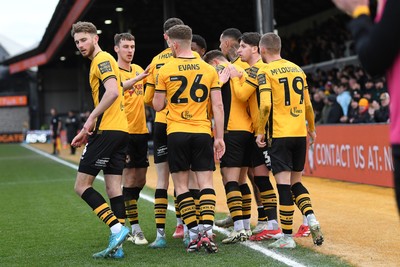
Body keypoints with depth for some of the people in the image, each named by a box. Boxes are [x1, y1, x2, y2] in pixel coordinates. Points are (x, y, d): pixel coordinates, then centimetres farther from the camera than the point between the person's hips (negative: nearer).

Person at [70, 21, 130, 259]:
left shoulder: (102, 59, -8)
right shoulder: (102, 61, 23)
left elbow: (112, 92, -24)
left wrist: (91, 118, -19)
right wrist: (88, 131, 22)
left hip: (108, 130, -10)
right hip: (121, 130, 10)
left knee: (82, 185, -6)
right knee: (114, 188, 6)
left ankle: (117, 228, -15)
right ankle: (117, 246, 4)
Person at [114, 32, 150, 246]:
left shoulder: (138, 69, 14)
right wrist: (138, 77, -44)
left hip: (140, 130, 7)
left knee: (140, 179, 9)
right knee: (129, 178, -8)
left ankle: (125, 219, 24)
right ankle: (135, 228, -5)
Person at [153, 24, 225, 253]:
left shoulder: (165, 71, -1)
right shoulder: (209, 70, 4)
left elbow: (158, 106, 3)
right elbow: (218, 106, 1)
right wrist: (220, 137, 5)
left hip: (177, 133, -1)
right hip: (203, 132, 1)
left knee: (181, 185, 6)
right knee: (206, 183, 2)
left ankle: (195, 234, 1)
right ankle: (207, 232, -11)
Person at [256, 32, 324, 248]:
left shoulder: (266, 72, -5)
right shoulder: (297, 69, 13)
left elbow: (265, 105, -16)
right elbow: (308, 105, 16)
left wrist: (260, 131, -6)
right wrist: (312, 129, 28)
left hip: (280, 135, -6)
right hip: (300, 134, 6)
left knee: (283, 184, -4)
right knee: (295, 182, 17)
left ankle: (287, 237, -3)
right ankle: (311, 218, -3)